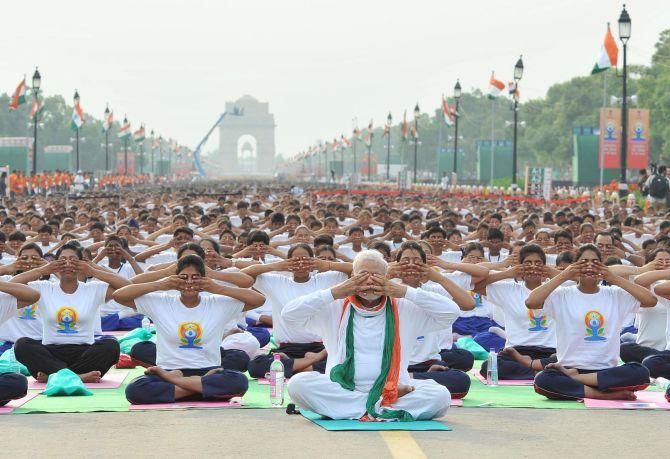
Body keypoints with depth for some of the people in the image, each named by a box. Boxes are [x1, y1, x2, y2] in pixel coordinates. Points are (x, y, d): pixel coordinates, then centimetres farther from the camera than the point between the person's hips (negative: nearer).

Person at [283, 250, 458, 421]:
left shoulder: (403, 309, 12)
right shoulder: (335, 310, 12)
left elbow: (451, 312, 4)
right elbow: (289, 314, 2)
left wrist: (405, 292, 0)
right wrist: (334, 293, -2)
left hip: (391, 388, -1)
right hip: (342, 391, 1)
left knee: (440, 395, -26)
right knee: (298, 383, -30)